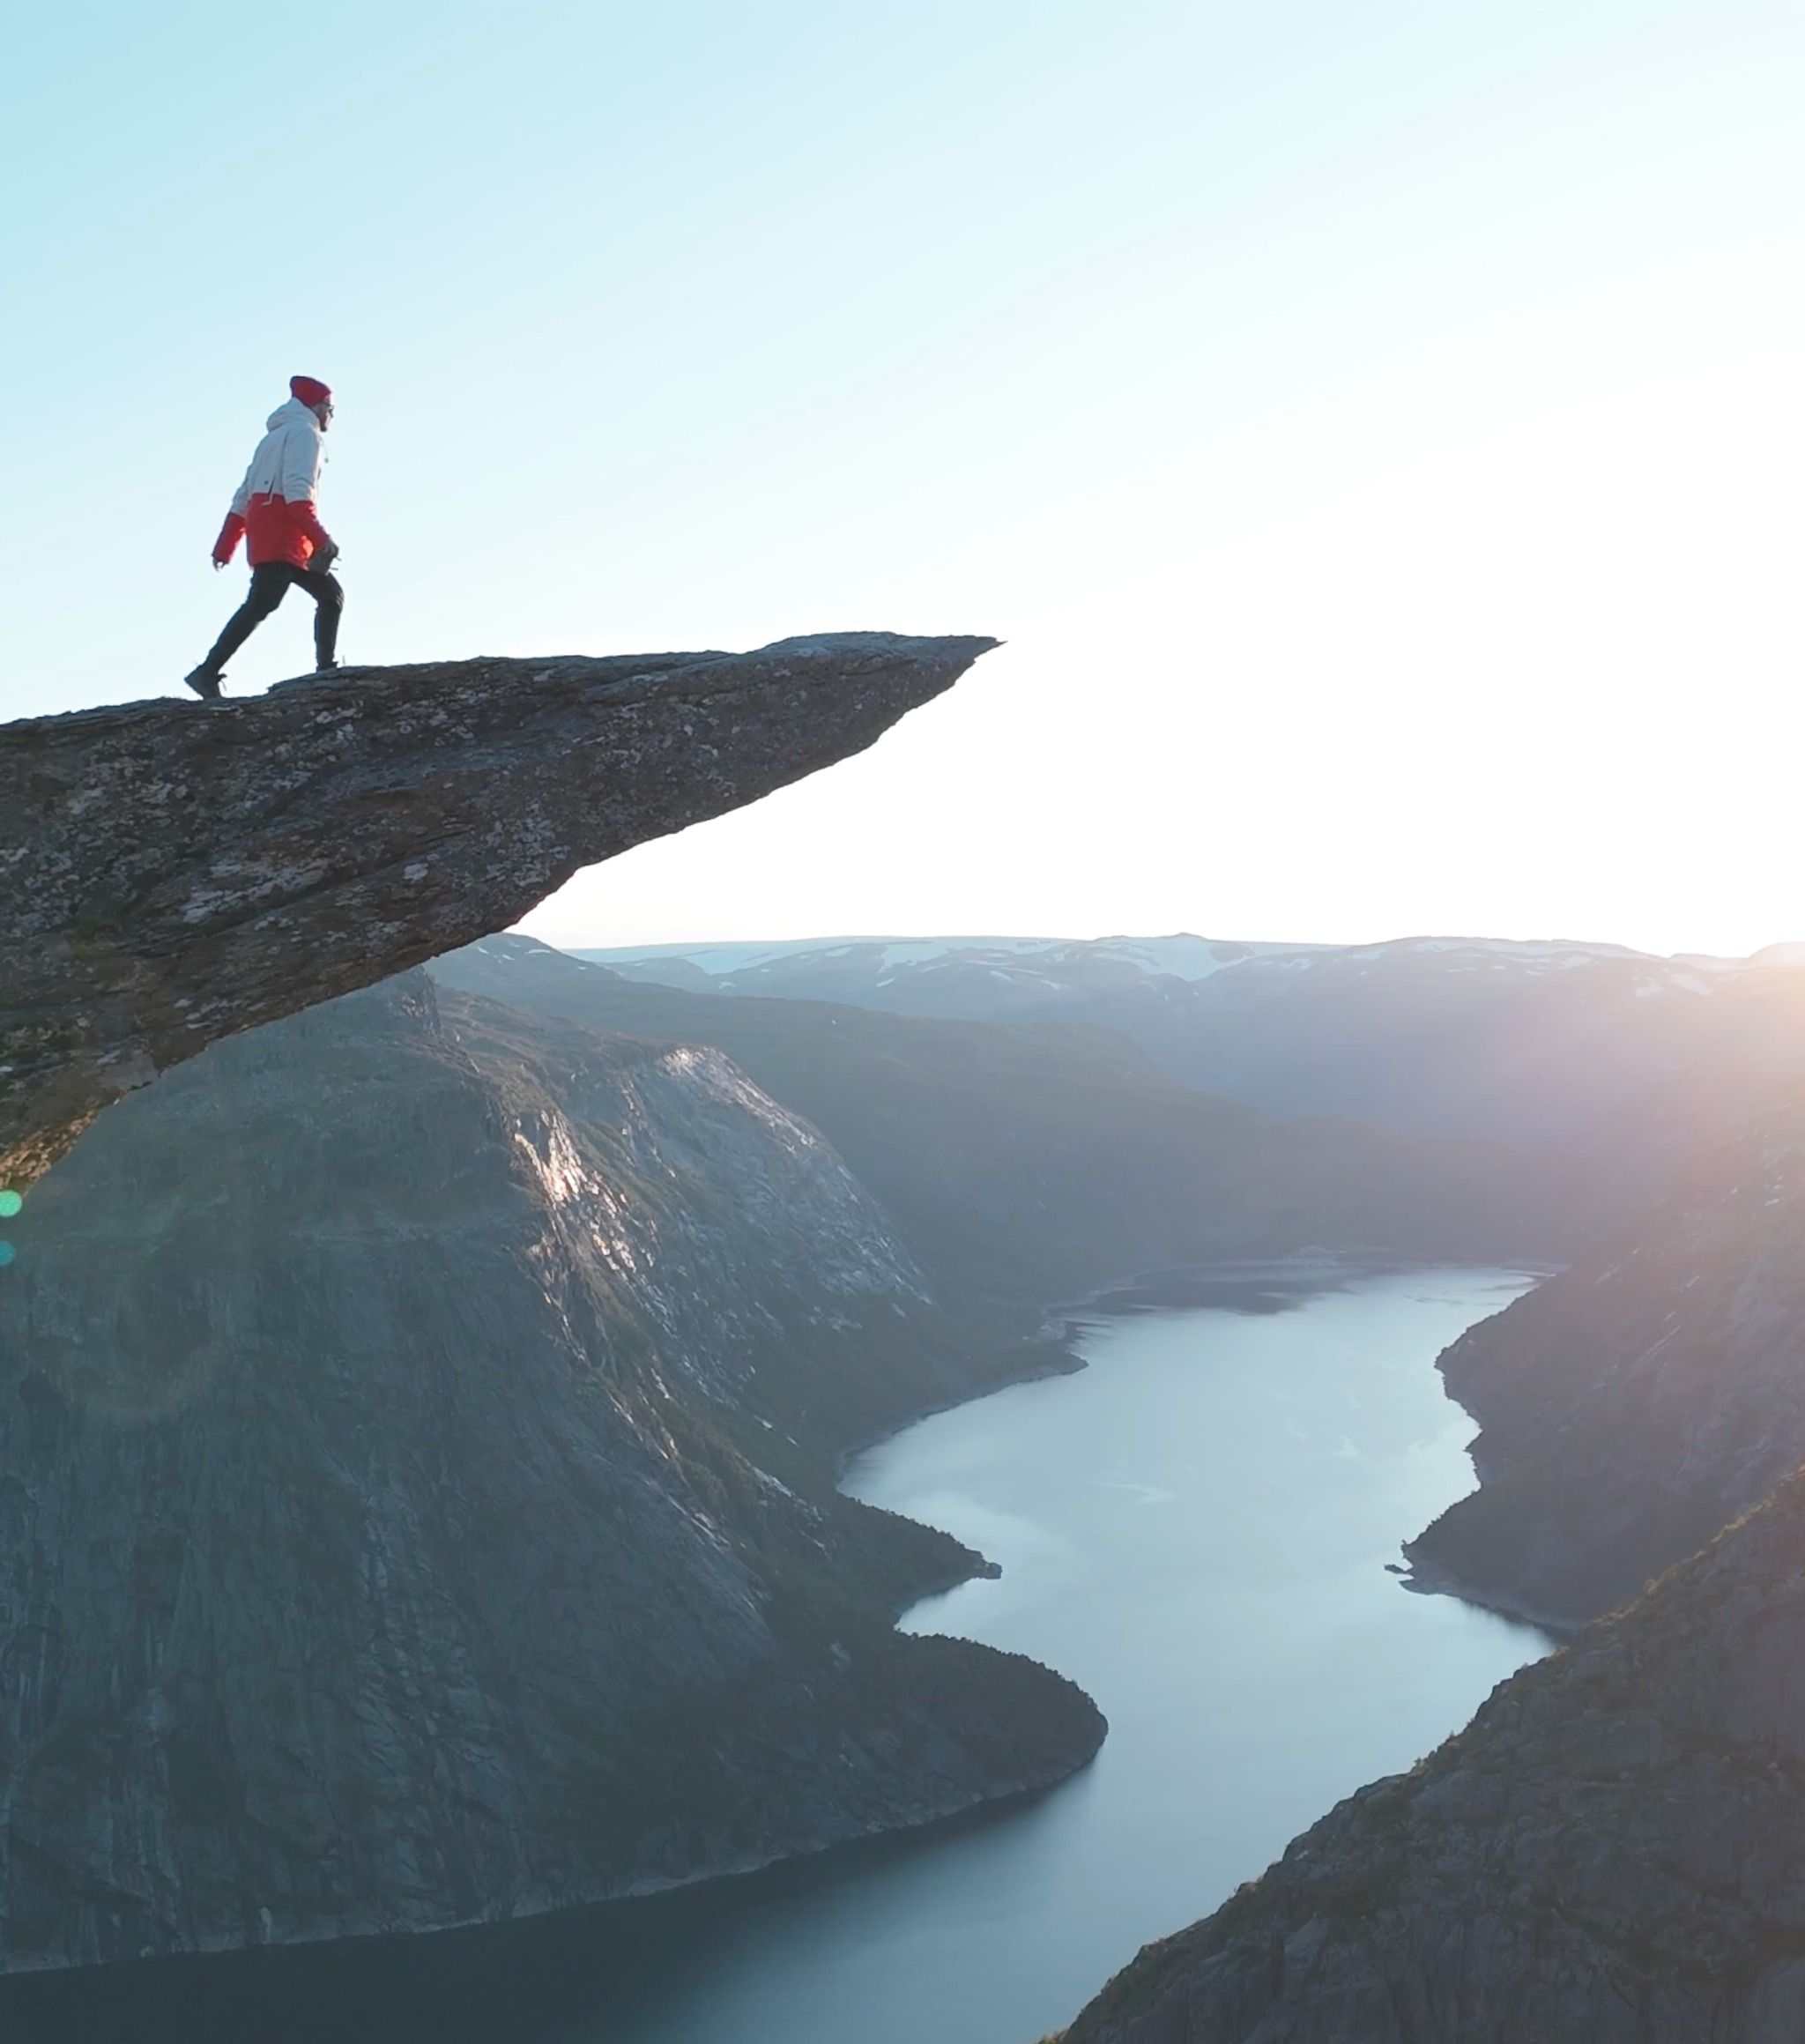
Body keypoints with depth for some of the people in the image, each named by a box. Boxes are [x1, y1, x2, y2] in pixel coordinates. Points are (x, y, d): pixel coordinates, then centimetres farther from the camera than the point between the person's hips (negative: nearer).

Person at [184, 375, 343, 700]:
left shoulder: (274, 438, 30)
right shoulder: (302, 430, 1)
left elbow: (244, 497, 24)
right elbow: (297, 489, -16)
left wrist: (225, 547, 20)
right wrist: (320, 538, -24)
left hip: (266, 533, 10)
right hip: (282, 534, -10)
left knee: (330, 596, 12)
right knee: (261, 603, -20)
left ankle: (327, 670, 2)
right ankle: (208, 673, -28)